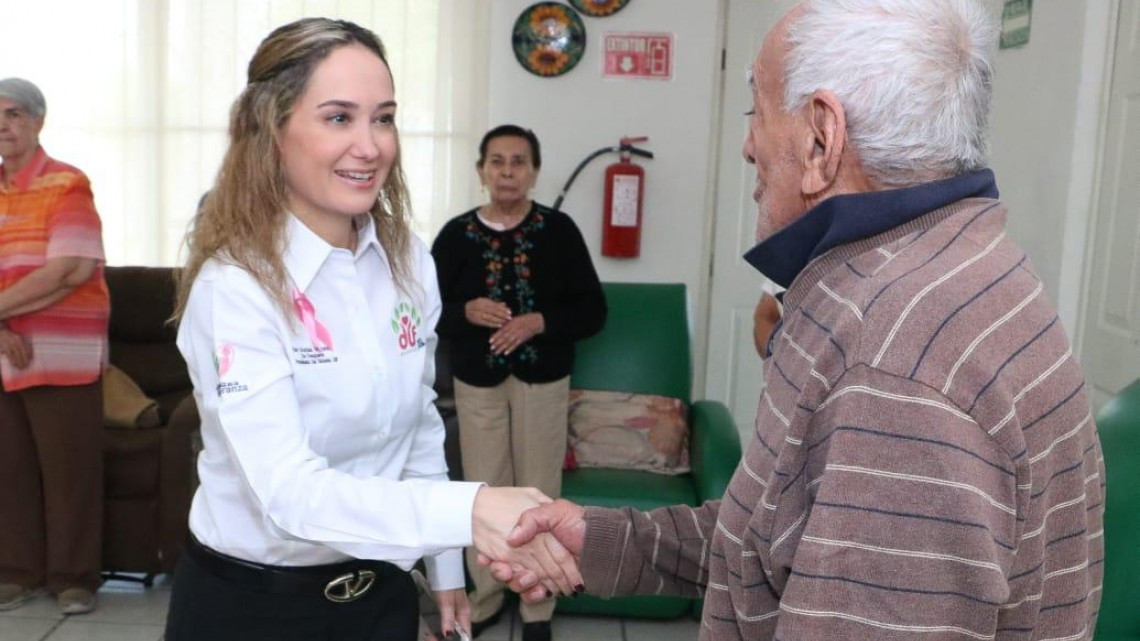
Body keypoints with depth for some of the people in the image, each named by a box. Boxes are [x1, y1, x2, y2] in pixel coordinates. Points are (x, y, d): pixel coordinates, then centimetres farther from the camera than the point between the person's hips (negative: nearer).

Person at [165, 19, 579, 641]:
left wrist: (445, 568, 11)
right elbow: (289, 490, -32)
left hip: (380, 590, 5)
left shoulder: (408, 262, -4)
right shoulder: (234, 285, -22)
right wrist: (467, 510, -45)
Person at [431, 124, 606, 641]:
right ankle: (484, 599, 28)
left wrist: (540, 321, -19)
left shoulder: (559, 230, -4)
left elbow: (592, 310, -3)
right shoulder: (456, 233, -1)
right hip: (477, 384, 1)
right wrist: (467, 312, -18)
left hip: (543, 384, -1)